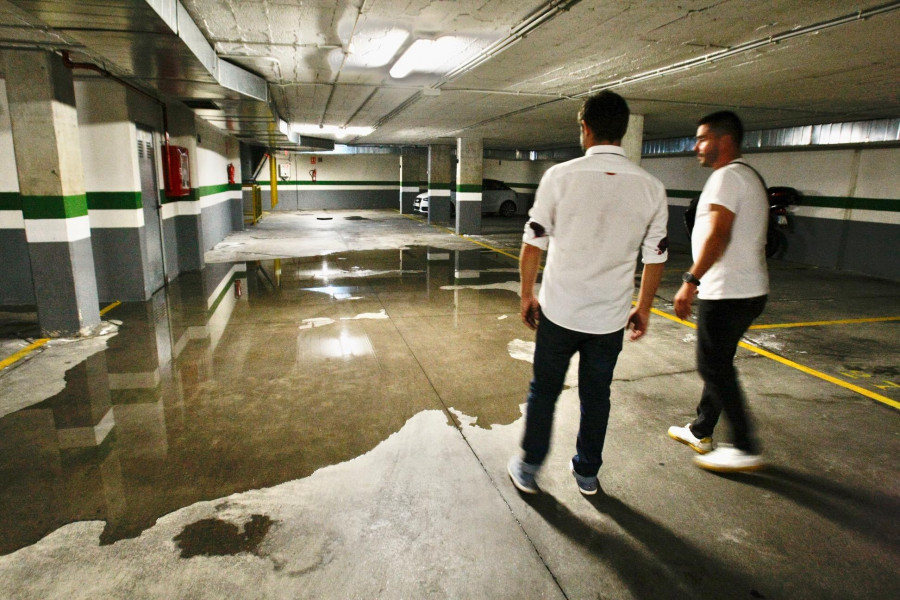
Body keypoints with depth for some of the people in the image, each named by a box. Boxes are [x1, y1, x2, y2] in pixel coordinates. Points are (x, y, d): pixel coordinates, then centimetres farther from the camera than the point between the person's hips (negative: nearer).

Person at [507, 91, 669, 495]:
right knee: (596, 396, 18)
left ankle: (528, 469, 28)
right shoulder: (650, 187, -2)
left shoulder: (560, 176, -10)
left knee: (544, 391, 15)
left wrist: (527, 294, 6)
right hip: (610, 317, 2)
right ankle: (587, 473, 34)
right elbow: (655, 258, 3)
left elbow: (533, 243, -7)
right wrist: (643, 309, 15)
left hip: (559, 310, -2)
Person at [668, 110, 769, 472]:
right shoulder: (750, 176, 19)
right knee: (717, 365, 17)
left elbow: (718, 235, -26)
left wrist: (691, 281, -27)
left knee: (714, 367, -2)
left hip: (728, 294, -10)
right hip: (749, 290, 10)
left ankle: (745, 449, 7)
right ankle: (701, 432, 29)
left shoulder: (727, 176, -13)